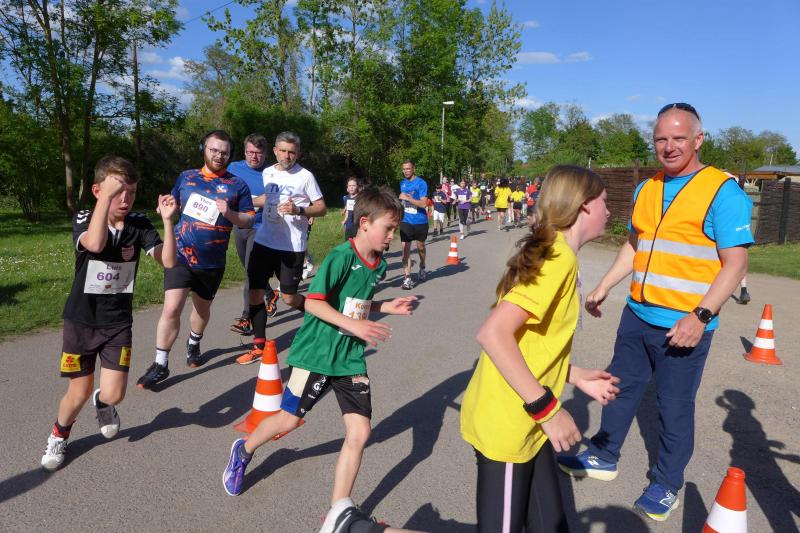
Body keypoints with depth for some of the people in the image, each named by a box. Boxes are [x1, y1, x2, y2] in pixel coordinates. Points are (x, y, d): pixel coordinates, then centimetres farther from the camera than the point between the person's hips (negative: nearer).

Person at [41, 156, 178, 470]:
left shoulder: (139, 224, -6)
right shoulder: (84, 219, -12)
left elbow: (168, 261, -19)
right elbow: (95, 244, -37)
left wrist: (168, 221, -30)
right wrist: (107, 196, -40)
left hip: (118, 322, 1)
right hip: (81, 321, -1)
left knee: (114, 394, -5)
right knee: (79, 393, 6)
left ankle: (101, 402, 34)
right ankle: (59, 435, 39)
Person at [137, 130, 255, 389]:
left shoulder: (237, 185, 0)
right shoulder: (186, 177, 6)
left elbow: (249, 220, 0)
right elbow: (173, 204, 20)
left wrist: (229, 213, -18)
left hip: (212, 262, 0)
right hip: (180, 254, 0)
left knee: (202, 307, 20)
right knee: (171, 309, -10)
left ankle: (194, 343, 48)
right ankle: (160, 365, 4)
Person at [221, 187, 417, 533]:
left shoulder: (379, 264, 4)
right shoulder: (340, 257, -18)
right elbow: (313, 302, -21)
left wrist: (386, 307, 1)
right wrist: (354, 325, -28)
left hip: (351, 358, 6)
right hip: (317, 353, -6)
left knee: (359, 433, -1)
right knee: (289, 420, 11)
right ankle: (244, 451, 44)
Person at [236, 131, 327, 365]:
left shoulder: (305, 176, -6)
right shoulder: (267, 173, 10)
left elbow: (322, 208, -6)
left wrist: (299, 210, -21)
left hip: (292, 246, -5)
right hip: (264, 241, 5)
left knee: (289, 298, 2)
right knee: (255, 293, 0)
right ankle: (259, 346, 12)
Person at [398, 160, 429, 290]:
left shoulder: (421, 183, -12)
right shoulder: (402, 183, 7)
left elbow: (423, 203, -20)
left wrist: (408, 198, -27)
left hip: (420, 221, -3)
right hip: (406, 221, 3)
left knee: (420, 246, 16)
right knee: (406, 248, -9)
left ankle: (422, 268, 44)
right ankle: (407, 278, -9)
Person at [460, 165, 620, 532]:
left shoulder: (550, 252, 9)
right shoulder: (559, 257, -19)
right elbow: (493, 333, -29)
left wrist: (576, 376, 15)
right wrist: (548, 409, -24)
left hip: (526, 422, 10)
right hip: (505, 425, -10)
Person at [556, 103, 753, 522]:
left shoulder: (723, 192, -10)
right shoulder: (646, 189, 10)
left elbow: (735, 263, -14)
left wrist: (701, 315, -23)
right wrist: (603, 287, 15)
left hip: (683, 326, -6)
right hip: (637, 315, 6)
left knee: (674, 407, 7)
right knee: (621, 387, 18)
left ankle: (667, 485, 28)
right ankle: (603, 457, 37)